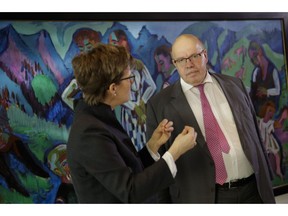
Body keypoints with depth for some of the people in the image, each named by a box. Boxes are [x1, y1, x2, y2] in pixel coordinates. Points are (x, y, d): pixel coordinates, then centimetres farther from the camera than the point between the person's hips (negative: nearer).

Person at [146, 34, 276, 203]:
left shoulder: (234, 85, 6)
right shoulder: (159, 104, -3)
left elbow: (254, 133, 11)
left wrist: (266, 176, 12)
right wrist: (164, 201, -2)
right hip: (203, 196, -2)